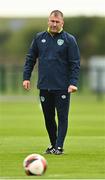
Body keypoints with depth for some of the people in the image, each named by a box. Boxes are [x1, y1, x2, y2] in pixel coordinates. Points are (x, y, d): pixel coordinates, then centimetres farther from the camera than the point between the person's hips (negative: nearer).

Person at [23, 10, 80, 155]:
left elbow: (75, 63, -5)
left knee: (62, 117, -3)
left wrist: (73, 83, -15)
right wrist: (26, 77, 5)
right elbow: (30, 59, 13)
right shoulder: (39, 38, 7)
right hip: (44, 87, 4)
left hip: (62, 87, -3)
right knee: (48, 118, 10)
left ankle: (59, 147, -1)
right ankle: (53, 144, 22)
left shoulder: (69, 40, -3)